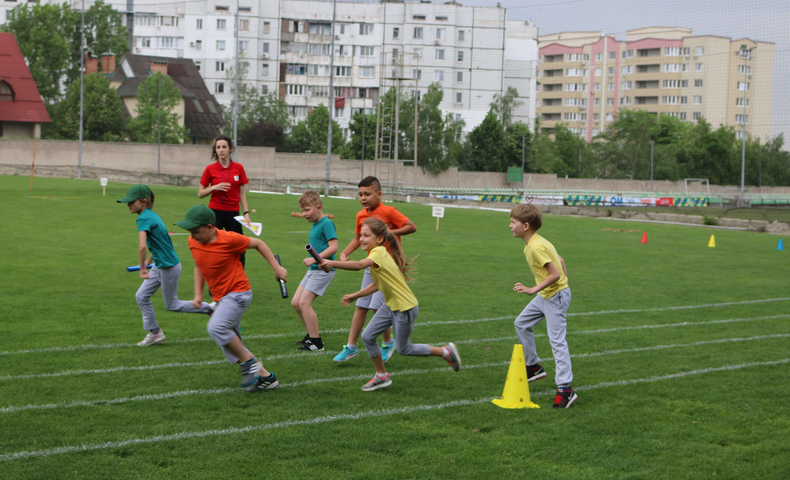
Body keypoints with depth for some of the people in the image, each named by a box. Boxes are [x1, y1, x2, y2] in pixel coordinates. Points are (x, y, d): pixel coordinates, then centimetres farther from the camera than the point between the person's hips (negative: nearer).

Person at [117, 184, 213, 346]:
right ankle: (155, 333, 21)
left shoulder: (143, 218, -23)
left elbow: (143, 246, -36)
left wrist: (142, 267, -24)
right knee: (141, 297, 11)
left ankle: (209, 308, 20)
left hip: (169, 267, -9)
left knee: (172, 305, 8)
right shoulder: (151, 215, 7)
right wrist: (148, 262, 27)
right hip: (159, 265, 9)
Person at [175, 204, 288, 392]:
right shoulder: (193, 242, -1)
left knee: (216, 328, -28)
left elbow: (257, 243, -6)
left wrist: (276, 268, -6)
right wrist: (198, 294, 7)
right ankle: (265, 376, 18)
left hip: (238, 293, -8)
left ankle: (249, 361, -10)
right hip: (220, 297, 8)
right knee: (229, 343, 9)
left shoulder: (228, 239, -20)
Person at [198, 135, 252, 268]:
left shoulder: (238, 168, 3)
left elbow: (241, 193, 9)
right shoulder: (210, 169, 0)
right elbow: (200, 194, 5)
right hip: (215, 212, -1)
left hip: (233, 213, 1)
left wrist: (246, 213, 1)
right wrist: (214, 187, -12)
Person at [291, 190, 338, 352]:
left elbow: (333, 247, -21)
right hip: (313, 270, 10)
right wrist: (311, 261, 14)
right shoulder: (314, 224, 14)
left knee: (304, 302, -14)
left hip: (323, 270, -10)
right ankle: (311, 334, 22)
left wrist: (314, 259, -24)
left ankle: (316, 342, -7)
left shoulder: (326, 224, -14)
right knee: (296, 302, 9)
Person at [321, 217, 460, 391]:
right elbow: (377, 285, 14)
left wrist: (333, 264, -57)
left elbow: (359, 265, -47)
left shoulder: (379, 253, -26)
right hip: (391, 305, 9)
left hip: (405, 308, -9)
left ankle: (446, 352, 24)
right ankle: (381, 377, 18)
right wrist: (354, 296, 11)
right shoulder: (377, 253, 4)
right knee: (368, 337, 2)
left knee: (404, 349, 8)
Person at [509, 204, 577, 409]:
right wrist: (564, 284, 22)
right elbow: (560, 261, 16)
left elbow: (555, 274, -27)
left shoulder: (536, 247, -23)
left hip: (555, 296, -11)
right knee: (521, 324, 18)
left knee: (557, 340, -12)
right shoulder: (535, 243, 7)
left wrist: (533, 290, -26)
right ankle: (533, 367, 31)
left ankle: (565, 389, -14)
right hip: (545, 295, 11)